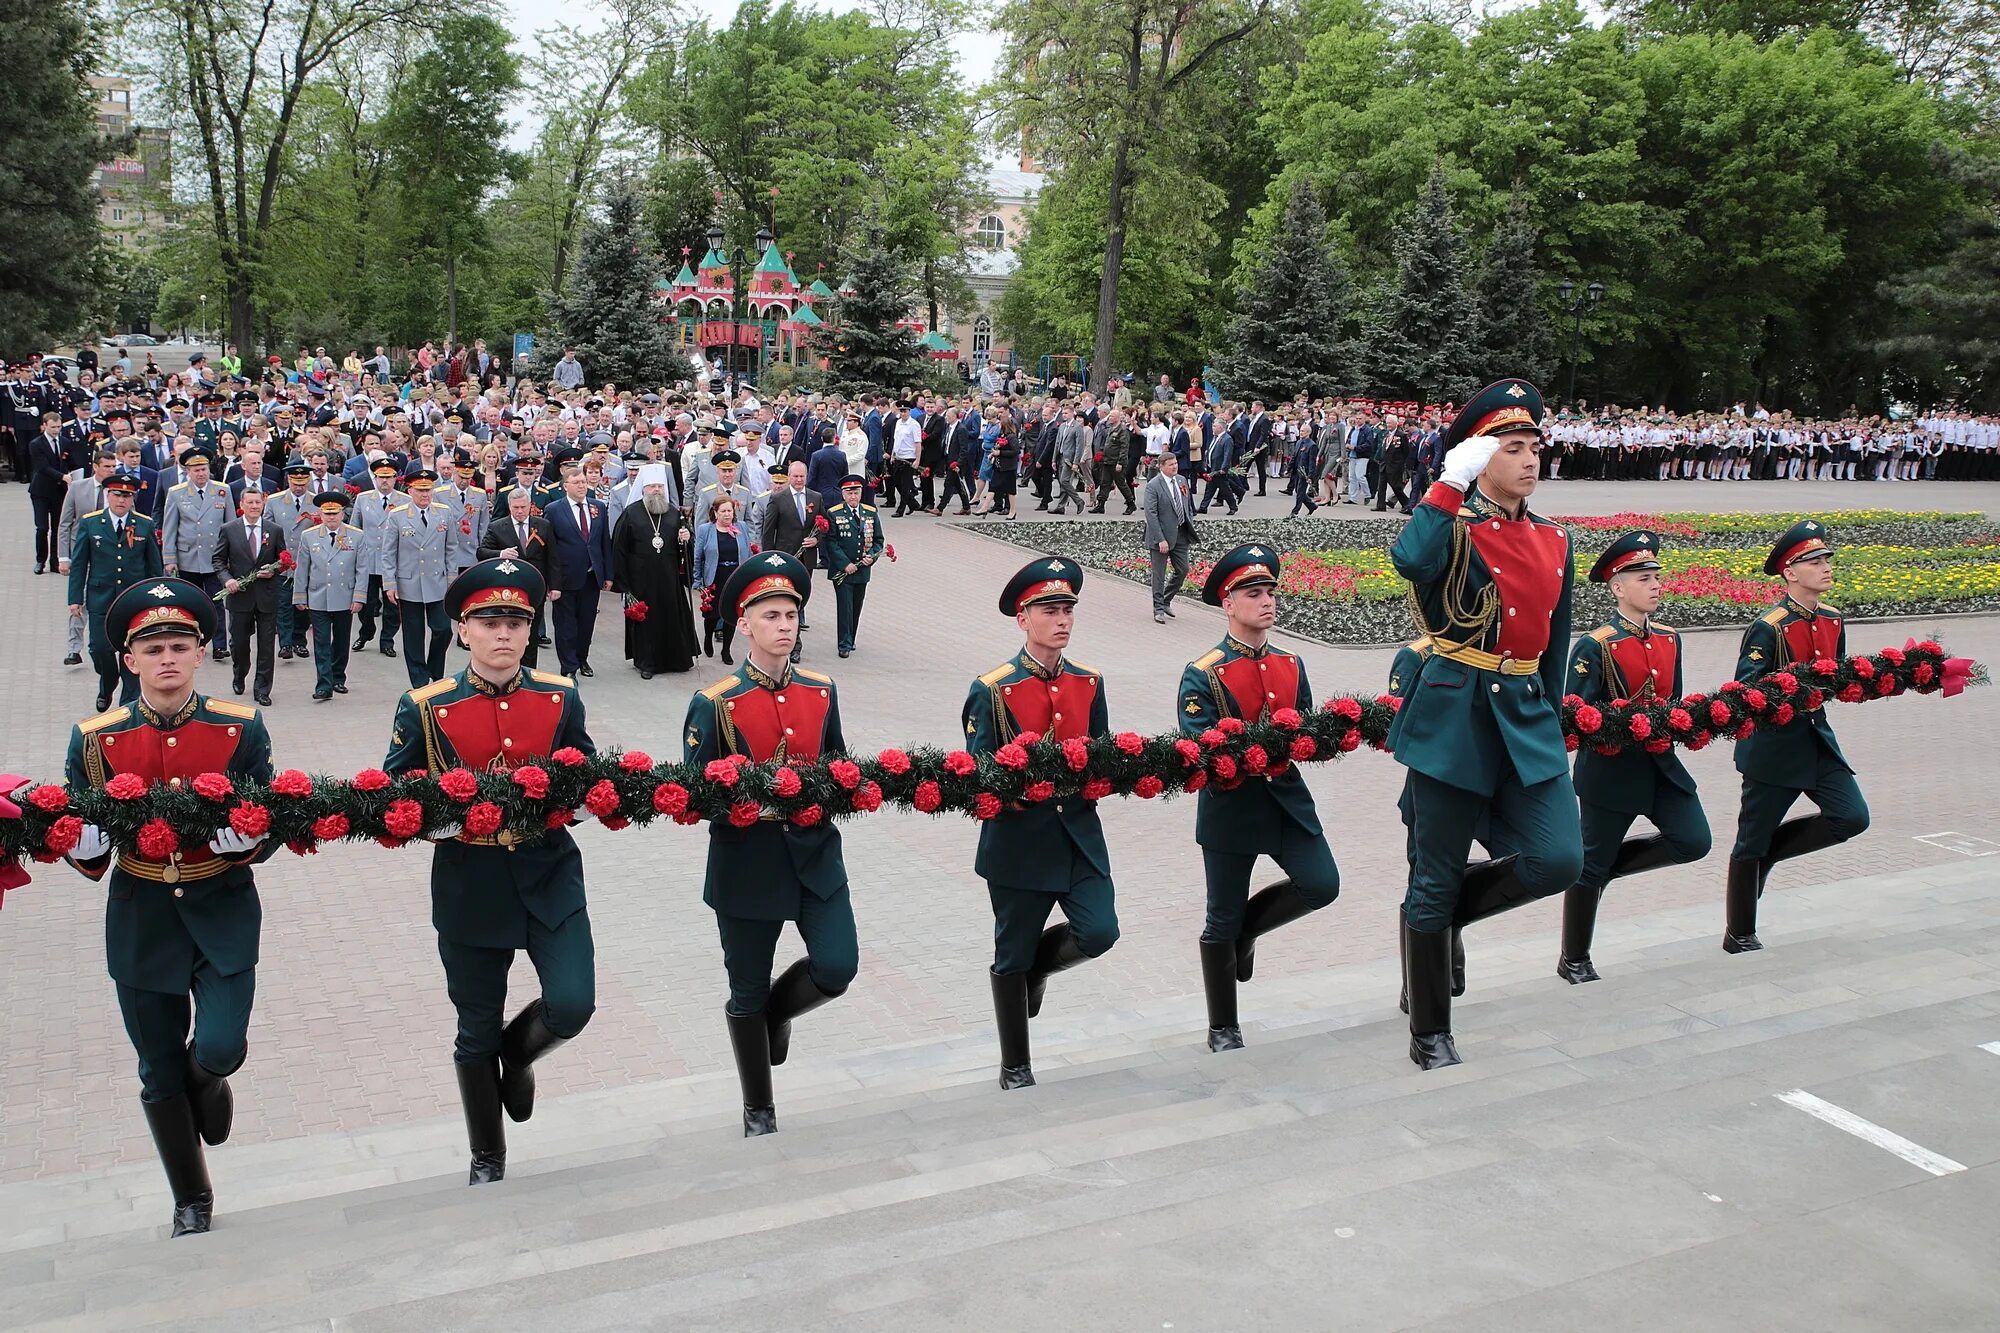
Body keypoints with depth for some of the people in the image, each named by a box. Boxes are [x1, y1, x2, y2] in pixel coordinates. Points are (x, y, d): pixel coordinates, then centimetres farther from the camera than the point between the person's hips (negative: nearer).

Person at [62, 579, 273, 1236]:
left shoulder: (242, 729, -6)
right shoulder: (95, 739, -4)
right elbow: (83, 846, 1)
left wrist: (248, 839, -23)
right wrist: (87, 847, -21)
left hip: (223, 914, -1)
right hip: (141, 923, 1)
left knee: (221, 1047, -16)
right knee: (160, 1075, 11)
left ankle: (207, 1079, 25)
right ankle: (192, 1201, 32)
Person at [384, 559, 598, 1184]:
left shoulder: (562, 697, 0)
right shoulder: (424, 708, -6)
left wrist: (578, 799, -12)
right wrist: (443, 820, -19)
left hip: (550, 876, 1)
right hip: (469, 887, -1)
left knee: (572, 1005, -12)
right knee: (477, 1032, 11)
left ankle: (515, 1054, 26)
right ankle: (487, 1160, 34)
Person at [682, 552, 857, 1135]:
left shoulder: (822, 691, 3)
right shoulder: (713, 705, -10)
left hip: (815, 853, 3)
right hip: (746, 864, -3)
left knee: (838, 967, -9)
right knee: (748, 994, 9)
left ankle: (774, 1011, 27)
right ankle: (759, 1112, 31)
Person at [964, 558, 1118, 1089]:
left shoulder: (1089, 682, 5)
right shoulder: (991, 690, -10)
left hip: (1080, 835, 4)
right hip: (1018, 841, -4)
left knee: (1099, 933, -10)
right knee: (1012, 957, 9)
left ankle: (1035, 966, 25)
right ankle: (1015, 1069, 29)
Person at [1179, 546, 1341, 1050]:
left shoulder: (1291, 664, 7)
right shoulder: (1202, 674, -10)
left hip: (1287, 797, 5)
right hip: (1230, 806, -5)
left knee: (1322, 885, -10)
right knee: (1221, 922, 5)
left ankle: (1247, 926, 20)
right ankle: (1223, 1029, 23)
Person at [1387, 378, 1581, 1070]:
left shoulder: (1555, 540, 11)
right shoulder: (1454, 528, -6)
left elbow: (1554, 645, 19)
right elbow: (1409, 557, -32)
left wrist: (1549, 719, 19)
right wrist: (1454, 479, -23)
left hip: (1529, 722, 6)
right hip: (1454, 719, -5)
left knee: (1559, 859, -9)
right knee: (1435, 879, 3)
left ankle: (1437, 913, 18)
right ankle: (1430, 1035, 18)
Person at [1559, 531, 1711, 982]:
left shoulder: (1670, 639, 7)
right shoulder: (1595, 647, -14)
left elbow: (1672, 701, 16)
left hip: (1661, 763, 6)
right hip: (1610, 769, -6)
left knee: (1693, 842, -5)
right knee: (1589, 865, 3)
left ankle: (1612, 863, 18)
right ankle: (1573, 961, 18)